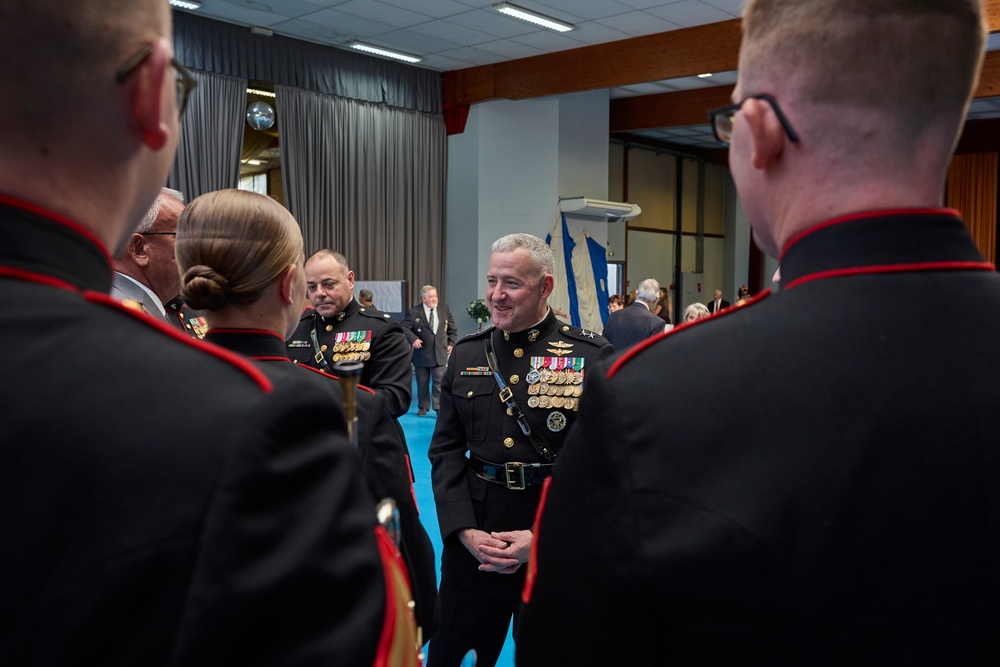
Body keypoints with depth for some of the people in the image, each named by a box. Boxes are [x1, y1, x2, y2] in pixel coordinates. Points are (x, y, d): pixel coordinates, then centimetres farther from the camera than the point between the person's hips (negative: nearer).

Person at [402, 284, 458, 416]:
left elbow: (452, 329, 12)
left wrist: (451, 343, 4)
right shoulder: (413, 312, -7)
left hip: (440, 353, 1)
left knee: (439, 382, -4)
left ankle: (439, 407, 1)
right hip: (422, 354, -1)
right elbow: (404, 328, -9)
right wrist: (413, 339, -23)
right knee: (422, 383, 9)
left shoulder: (445, 309, 4)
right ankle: (423, 407, 23)